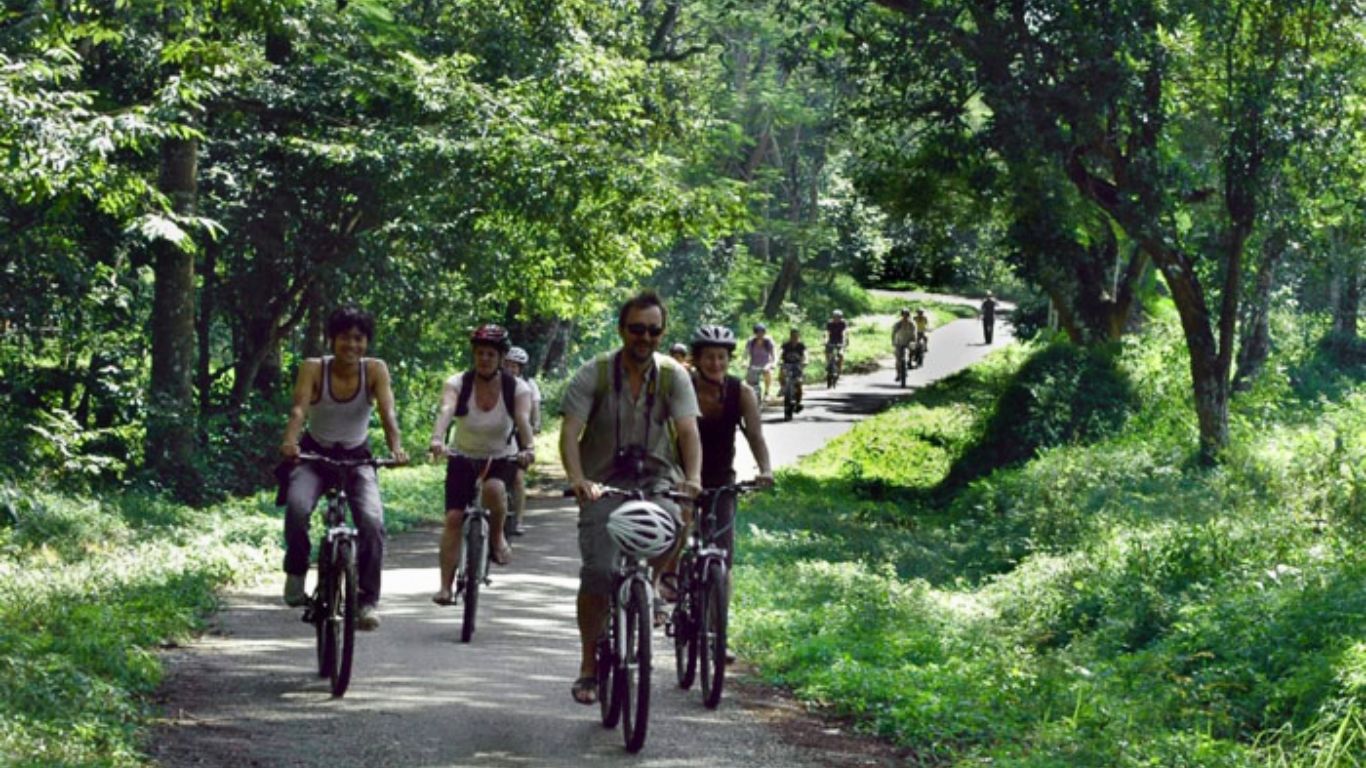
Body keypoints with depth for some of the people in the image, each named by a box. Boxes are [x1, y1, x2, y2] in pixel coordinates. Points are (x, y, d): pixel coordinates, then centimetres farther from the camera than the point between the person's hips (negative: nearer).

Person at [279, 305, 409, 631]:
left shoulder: (375, 370, -13)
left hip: (357, 457, 1)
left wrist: (396, 447, -44)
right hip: (314, 455, -1)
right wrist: (290, 441, -49)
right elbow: (299, 409, -29)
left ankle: (368, 600, -12)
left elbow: (387, 413, -24)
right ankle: (296, 573, -6)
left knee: (372, 521, -23)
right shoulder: (313, 369, -15)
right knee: (297, 506, -30)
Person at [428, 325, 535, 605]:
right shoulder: (458, 384, -12)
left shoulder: (516, 388, -11)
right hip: (463, 458, 1)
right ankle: (445, 586, -7)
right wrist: (437, 439, -51)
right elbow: (445, 411, -31)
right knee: (454, 518, -13)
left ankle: (497, 537, -7)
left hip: (502, 458, -1)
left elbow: (523, 419, -28)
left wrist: (527, 448, -48)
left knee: (494, 488, -35)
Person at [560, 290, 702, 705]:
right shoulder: (594, 374, -7)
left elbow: (688, 429, -13)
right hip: (604, 483, -1)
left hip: (656, 477, 1)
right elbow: (570, 432, -15)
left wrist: (693, 477, -32)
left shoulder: (673, 376, -2)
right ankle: (589, 667, -1)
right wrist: (577, 479, -34)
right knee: (597, 572, -14)